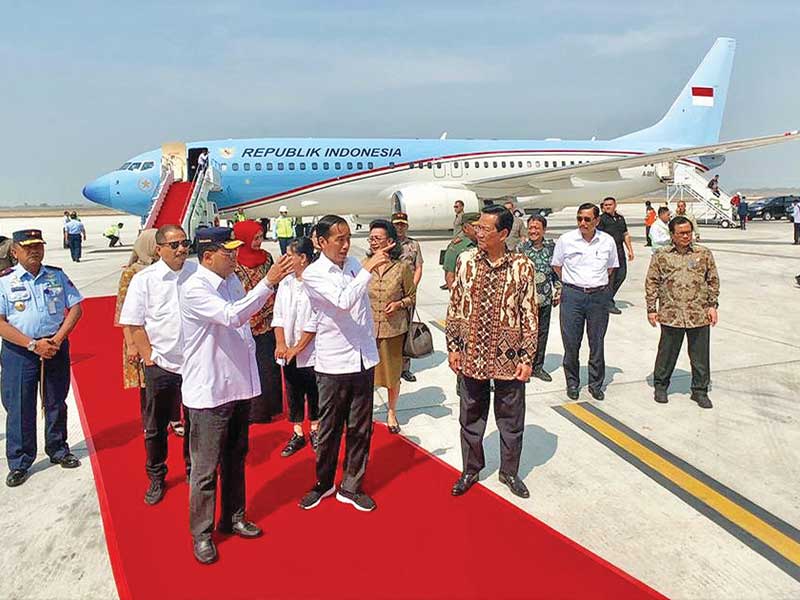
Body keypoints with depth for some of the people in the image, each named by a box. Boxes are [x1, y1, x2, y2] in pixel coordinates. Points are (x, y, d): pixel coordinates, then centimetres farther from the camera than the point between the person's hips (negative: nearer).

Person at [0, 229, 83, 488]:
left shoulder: (57, 275, 4)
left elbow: (75, 307, 4)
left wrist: (58, 338, -9)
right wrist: (33, 345, -17)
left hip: (56, 347, 3)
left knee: (56, 403, 14)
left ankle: (58, 450, 31)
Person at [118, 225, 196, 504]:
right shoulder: (144, 279, -7)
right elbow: (134, 324, -3)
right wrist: (148, 357, -5)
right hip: (160, 365, -1)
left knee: (195, 422, 15)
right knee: (155, 427, 11)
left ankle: (193, 470, 35)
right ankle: (156, 478, 30)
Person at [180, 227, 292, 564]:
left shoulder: (232, 280, 7)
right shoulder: (194, 289, -18)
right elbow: (232, 316, -32)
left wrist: (249, 351, 11)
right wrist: (269, 281, -36)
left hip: (239, 385, 8)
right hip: (208, 392, -8)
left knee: (236, 459, 20)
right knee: (206, 468, 5)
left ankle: (233, 518, 37)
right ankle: (201, 533, 23)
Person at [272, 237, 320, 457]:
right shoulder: (285, 284, 5)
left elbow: (315, 322, -15)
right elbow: (278, 317, 4)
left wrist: (297, 348, -14)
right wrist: (280, 344, -9)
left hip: (310, 353, -5)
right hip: (288, 354, 5)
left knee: (314, 394, 11)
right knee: (293, 395, 13)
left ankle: (314, 431, 30)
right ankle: (297, 434, 27)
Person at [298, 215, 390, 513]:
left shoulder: (353, 264, 6)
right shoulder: (313, 274, -11)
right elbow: (344, 302, -27)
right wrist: (369, 267, -27)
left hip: (364, 359, 5)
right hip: (333, 364, -5)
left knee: (360, 428, 11)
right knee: (330, 429, 10)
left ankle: (351, 486, 26)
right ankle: (323, 483, 31)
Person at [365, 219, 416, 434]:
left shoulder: (402, 267, -6)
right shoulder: (364, 265, -2)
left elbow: (412, 297, 3)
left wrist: (399, 304, -14)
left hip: (393, 328, -1)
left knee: (393, 372, 13)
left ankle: (392, 413, 34)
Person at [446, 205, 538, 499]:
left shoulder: (523, 266, -8)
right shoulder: (466, 260, -3)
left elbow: (529, 315, -4)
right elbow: (455, 306, 3)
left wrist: (527, 358, -6)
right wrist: (453, 347, 2)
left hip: (508, 357, -1)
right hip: (472, 356, 2)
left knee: (511, 419, 13)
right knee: (471, 416, 15)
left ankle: (509, 471, 34)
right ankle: (471, 469, 35)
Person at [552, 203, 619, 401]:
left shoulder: (608, 241, 3)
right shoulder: (566, 240, -2)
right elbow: (557, 265, 11)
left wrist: (598, 284, 11)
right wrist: (571, 284, 7)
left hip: (599, 296, 1)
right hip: (572, 295, -1)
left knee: (597, 343, 7)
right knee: (571, 342, 2)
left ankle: (595, 383, 21)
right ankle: (572, 383, 18)